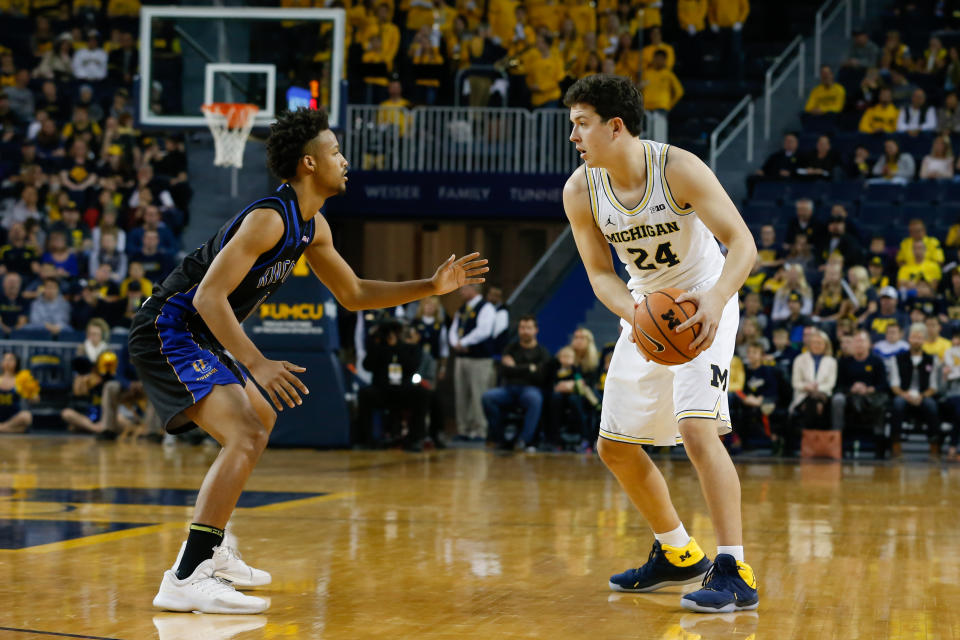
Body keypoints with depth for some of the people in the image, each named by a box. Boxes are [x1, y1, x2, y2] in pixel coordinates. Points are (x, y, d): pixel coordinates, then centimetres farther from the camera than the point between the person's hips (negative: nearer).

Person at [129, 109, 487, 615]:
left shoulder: (312, 227, 10)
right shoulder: (269, 218, -21)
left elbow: (353, 295, 20)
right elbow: (209, 296, -27)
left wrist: (432, 287, 12)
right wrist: (257, 366, -32)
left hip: (197, 335, 11)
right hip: (170, 331, -11)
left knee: (260, 420, 27)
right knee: (245, 438, -23)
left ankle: (208, 552, 33)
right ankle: (186, 580, -28)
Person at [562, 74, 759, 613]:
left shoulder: (679, 169, -25)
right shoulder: (581, 192, -12)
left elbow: (743, 242, -28)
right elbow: (602, 274, -7)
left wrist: (715, 300, -46)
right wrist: (634, 315, -28)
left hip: (704, 304, -6)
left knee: (697, 427, -26)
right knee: (615, 446, 9)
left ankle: (735, 573, -24)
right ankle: (678, 554, 29)